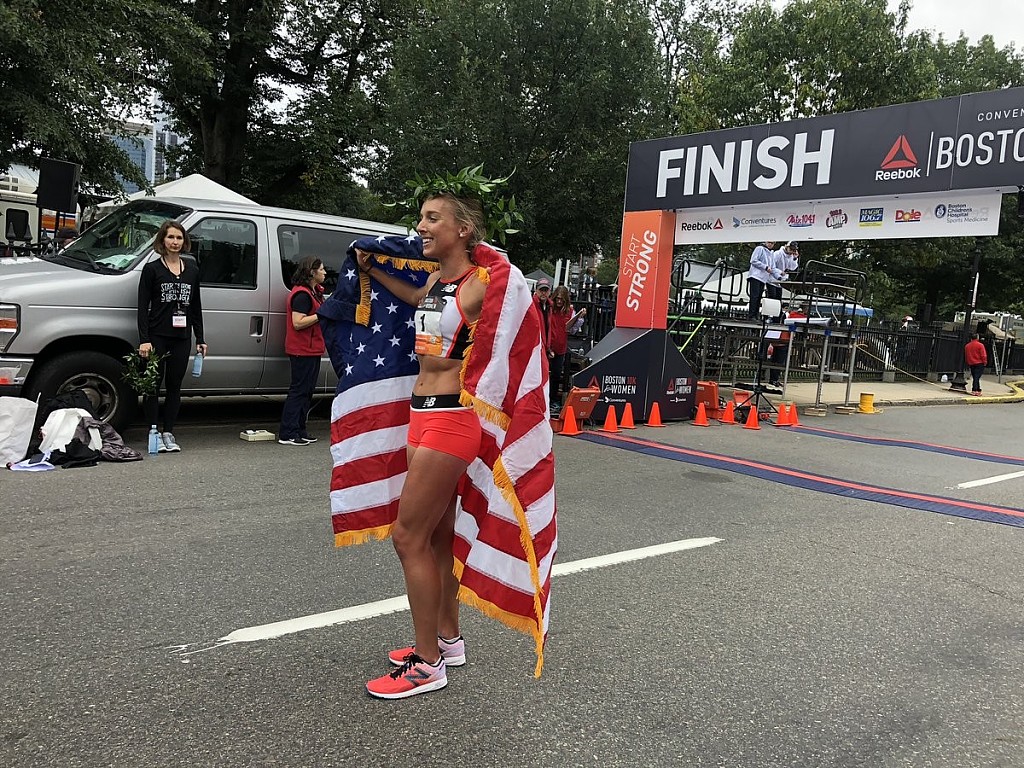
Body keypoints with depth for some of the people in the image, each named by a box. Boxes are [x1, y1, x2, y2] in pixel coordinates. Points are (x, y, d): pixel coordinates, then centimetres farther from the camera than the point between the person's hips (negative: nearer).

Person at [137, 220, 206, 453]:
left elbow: (196, 306, 15)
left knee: (174, 386, 7)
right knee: (153, 384, 1)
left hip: (182, 337, 4)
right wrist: (144, 340, -13)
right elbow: (143, 307, -4)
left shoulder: (192, 269, 11)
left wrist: (200, 339, 11)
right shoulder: (152, 269, 0)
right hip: (157, 336, -3)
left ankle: (168, 433, 15)